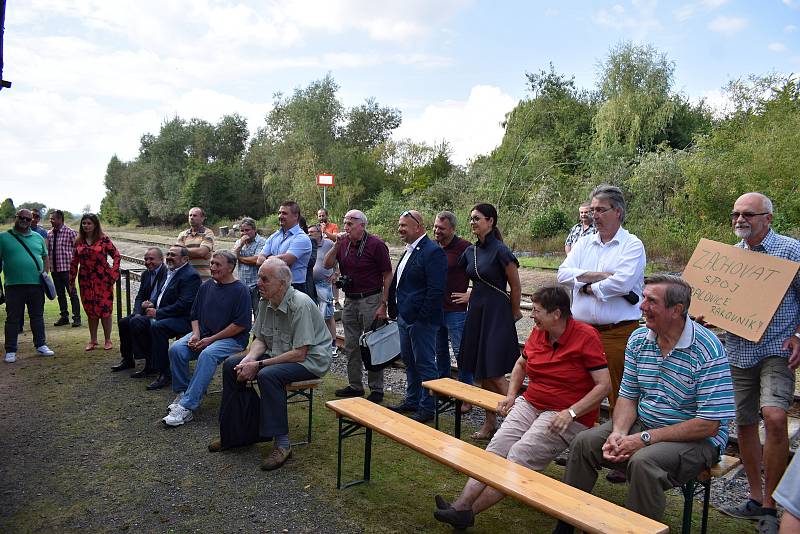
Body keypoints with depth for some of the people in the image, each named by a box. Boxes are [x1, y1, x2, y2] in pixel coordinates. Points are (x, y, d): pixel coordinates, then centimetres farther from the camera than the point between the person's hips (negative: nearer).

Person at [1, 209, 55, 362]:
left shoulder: (38, 237, 12)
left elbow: (45, 257, 19)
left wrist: (45, 273, 6)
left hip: (36, 284, 3)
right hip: (14, 285, -3)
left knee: (37, 316, 12)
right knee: (13, 318, 4)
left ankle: (40, 345, 23)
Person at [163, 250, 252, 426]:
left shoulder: (240, 290, -7)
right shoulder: (206, 286, 14)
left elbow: (241, 324, -13)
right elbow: (195, 315, 19)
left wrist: (211, 339, -13)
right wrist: (196, 334, -2)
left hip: (231, 339, -6)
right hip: (203, 334, 6)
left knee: (207, 355, -34)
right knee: (176, 349, -19)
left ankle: (187, 407, -31)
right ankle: (182, 393, -4)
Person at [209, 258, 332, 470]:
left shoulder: (301, 304, -24)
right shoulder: (266, 302, 2)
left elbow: (299, 353, -26)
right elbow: (260, 340, 9)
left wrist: (259, 365, -24)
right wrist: (249, 358, -13)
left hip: (311, 360, -9)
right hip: (277, 354, 9)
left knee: (268, 375, -33)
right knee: (231, 365, -2)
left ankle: (282, 444, -23)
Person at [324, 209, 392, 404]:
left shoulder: (376, 245, -12)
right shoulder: (344, 243, 6)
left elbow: (388, 276, -11)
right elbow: (327, 265, 1)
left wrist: (383, 305, -15)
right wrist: (336, 245, -12)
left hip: (370, 300, -6)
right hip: (350, 300, 6)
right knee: (351, 347, 13)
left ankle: (377, 390, 12)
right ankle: (355, 386, 26)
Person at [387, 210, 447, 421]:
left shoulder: (432, 251, -16)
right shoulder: (408, 250, 14)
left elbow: (436, 290, -22)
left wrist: (421, 317, -21)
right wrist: (395, 310, 15)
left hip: (421, 319, -10)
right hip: (404, 316, 10)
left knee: (425, 363, 2)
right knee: (409, 361, 20)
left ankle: (427, 407, 14)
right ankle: (412, 400, 35)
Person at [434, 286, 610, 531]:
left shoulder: (586, 336, -11)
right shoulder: (538, 332, 8)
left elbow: (604, 385, -13)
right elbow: (521, 364, 26)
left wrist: (570, 413, -21)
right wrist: (511, 395, 11)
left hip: (568, 416, -6)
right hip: (530, 404, 6)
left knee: (520, 456, -23)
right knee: (496, 448, -15)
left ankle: (469, 511, -19)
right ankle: (461, 506, -23)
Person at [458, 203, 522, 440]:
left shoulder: (500, 251, -13)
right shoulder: (470, 251, 7)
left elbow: (515, 285, -4)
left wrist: (514, 312, 5)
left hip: (496, 313, -7)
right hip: (476, 312, 7)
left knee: (494, 373, -9)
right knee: (481, 372, 11)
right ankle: (490, 423, 22)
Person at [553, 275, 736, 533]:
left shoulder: (708, 351, -21)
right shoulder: (639, 339, 0)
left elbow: (709, 425, -22)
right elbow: (628, 396, 6)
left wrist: (645, 439, -22)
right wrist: (619, 433, -15)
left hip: (696, 439, -6)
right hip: (642, 424, 6)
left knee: (643, 461, -33)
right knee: (583, 443, -9)